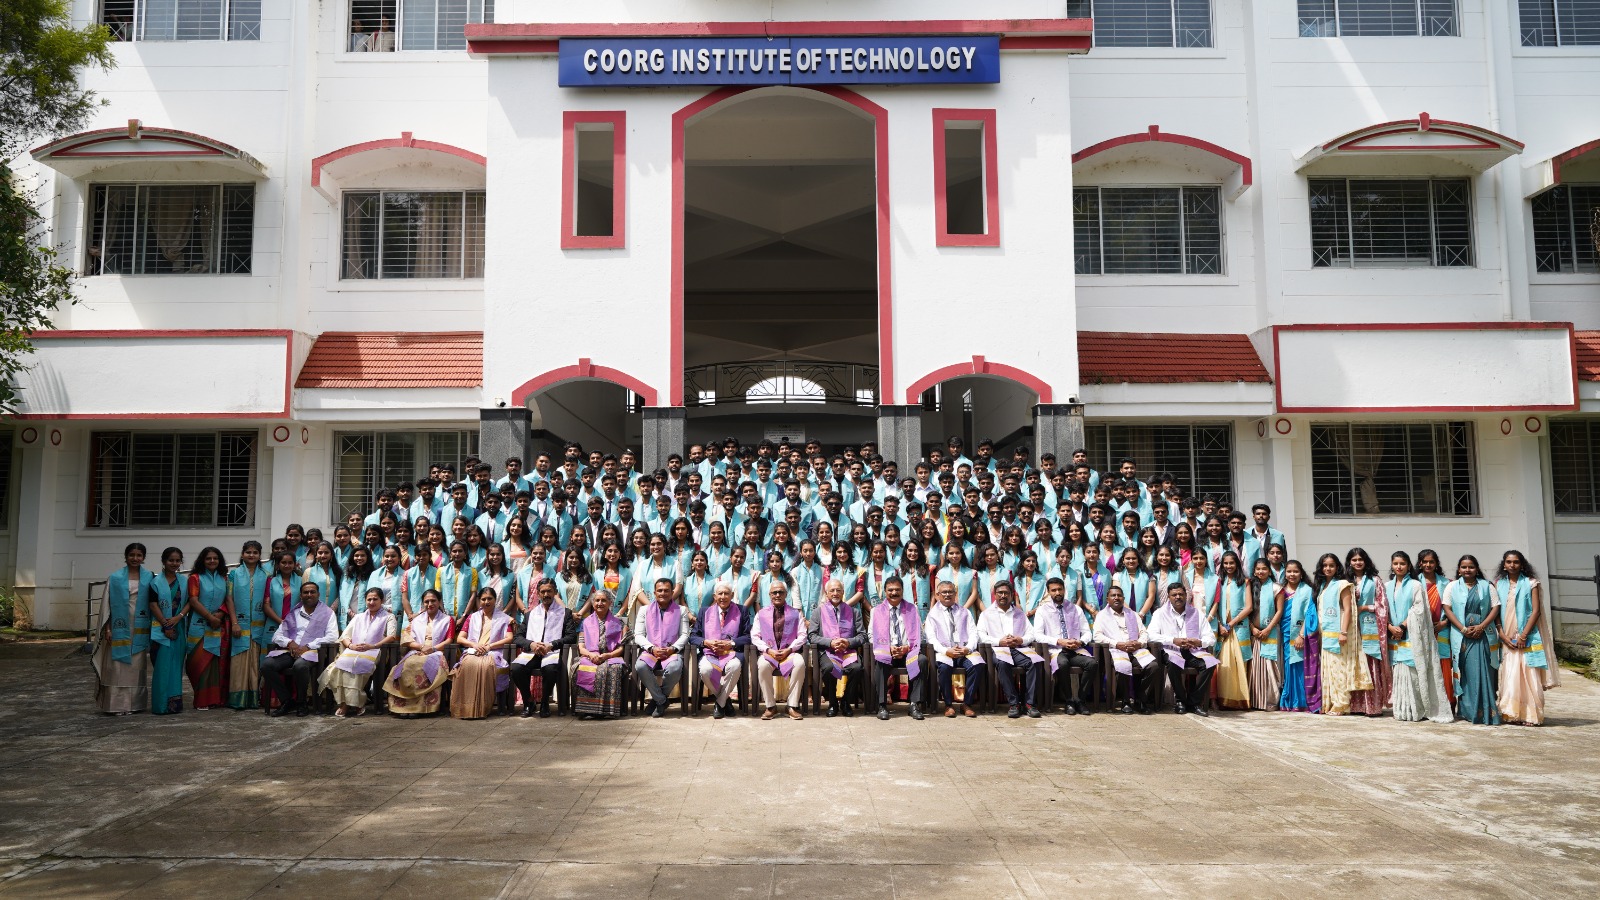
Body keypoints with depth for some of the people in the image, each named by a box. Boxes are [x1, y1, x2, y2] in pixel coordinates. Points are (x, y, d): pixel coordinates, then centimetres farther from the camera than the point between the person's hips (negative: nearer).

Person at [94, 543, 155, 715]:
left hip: (140, 629, 1)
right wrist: (107, 628, -4)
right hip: (119, 628, -1)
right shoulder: (115, 578, 4)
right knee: (117, 666, -3)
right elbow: (107, 603, 3)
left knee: (137, 666, 5)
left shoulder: (149, 578, 6)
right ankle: (116, 704, 0)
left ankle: (135, 703, 11)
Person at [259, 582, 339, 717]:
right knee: (266, 665, -24)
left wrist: (307, 647, -13)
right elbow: (277, 636, 18)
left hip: (311, 651, -4)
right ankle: (286, 700, -8)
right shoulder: (293, 613, 23)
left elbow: (332, 637, -3)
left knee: (300, 665, -38)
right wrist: (290, 643, -6)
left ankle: (301, 702, -13)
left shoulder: (327, 613, 11)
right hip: (289, 650, 5)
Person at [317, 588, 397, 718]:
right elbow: (344, 636, 20)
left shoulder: (388, 617, 19)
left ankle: (353, 704, -32)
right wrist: (351, 645, -4)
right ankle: (343, 703, -30)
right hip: (352, 652, 4)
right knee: (341, 664, -32)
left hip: (372, 653, -4)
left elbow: (391, 637, 0)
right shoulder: (358, 618, 33)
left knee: (355, 664, -36)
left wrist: (372, 646, -14)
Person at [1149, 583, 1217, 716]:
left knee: (1210, 663, -28)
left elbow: (1211, 638, 12)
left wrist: (1199, 642, -11)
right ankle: (1180, 700, -14)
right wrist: (1173, 640, -15)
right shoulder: (1161, 613, 12)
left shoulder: (1196, 613, 19)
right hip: (1172, 651, -2)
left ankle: (1194, 702, -15)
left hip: (1194, 651, 3)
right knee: (1173, 663, -37)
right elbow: (1152, 635, -3)